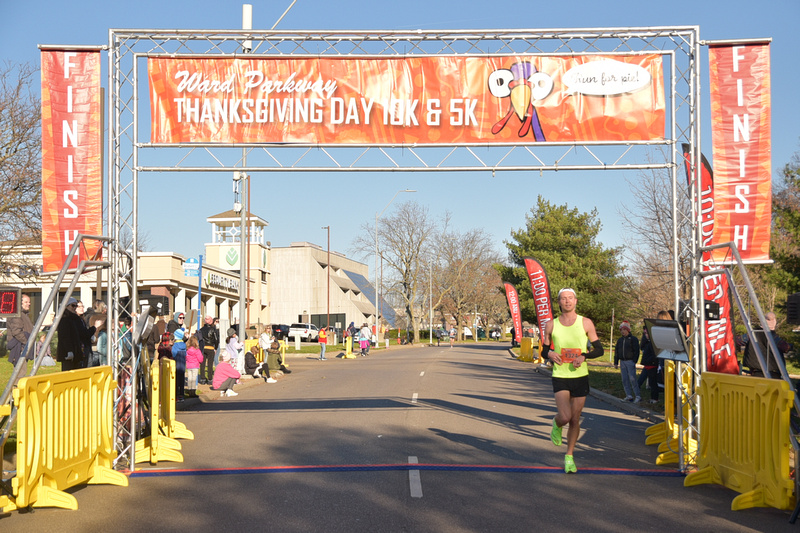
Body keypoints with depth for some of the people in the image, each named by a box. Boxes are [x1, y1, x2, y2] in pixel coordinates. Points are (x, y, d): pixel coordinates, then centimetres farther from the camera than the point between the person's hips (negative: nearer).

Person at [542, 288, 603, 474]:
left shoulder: (586, 323, 1)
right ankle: (556, 425, 20)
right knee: (565, 417, -18)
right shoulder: (551, 325, 3)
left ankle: (569, 457, 24)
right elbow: (544, 351, 11)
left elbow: (599, 349, 5)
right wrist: (550, 355, -13)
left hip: (580, 376, 1)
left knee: (575, 420, 6)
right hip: (560, 377, -1)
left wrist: (583, 356, -14)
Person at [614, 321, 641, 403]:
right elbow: (616, 351, 18)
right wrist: (616, 362, 12)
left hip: (630, 361, -6)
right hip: (622, 361, 6)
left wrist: (634, 361, -14)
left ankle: (638, 396, -8)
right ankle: (629, 395, 7)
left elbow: (636, 351, -6)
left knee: (632, 379, -11)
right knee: (625, 380, 3)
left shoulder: (633, 339, -2)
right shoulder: (620, 340, 15)